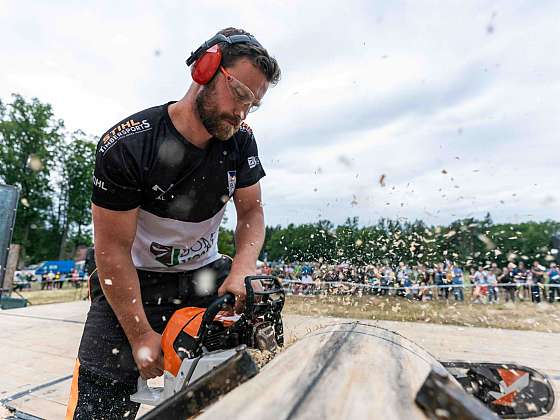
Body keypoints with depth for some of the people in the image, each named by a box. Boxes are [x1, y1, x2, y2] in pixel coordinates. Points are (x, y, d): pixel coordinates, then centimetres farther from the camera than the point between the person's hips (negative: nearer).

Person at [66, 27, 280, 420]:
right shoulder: (126, 146, -23)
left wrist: (242, 269, -24)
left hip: (205, 276, 4)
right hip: (132, 283, -2)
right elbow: (113, 250, -18)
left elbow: (251, 213, -5)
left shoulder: (241, 140, -10)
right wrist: (140, 336, -15)